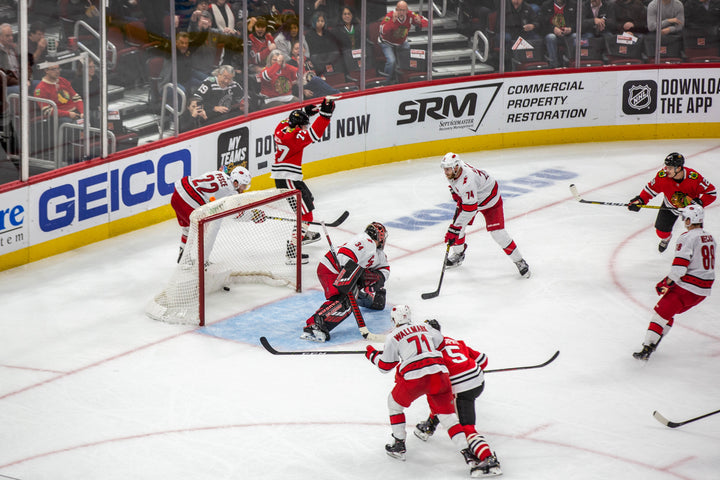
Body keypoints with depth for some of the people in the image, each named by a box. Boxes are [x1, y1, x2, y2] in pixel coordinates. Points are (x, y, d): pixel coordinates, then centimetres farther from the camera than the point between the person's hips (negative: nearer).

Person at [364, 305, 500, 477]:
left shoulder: (393, 337, 9)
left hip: (414, 378, -3)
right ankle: (467, 454, -8)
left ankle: (399, 446, 25)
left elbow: (385, 366, 13)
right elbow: (441, 345, 32)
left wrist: (373, 354, 32)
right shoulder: (424, 328, 22)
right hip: (439, 372, 4)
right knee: (447, 414, 7)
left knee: (395, 403, 24)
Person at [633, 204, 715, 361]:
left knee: (661, 312, -1)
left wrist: (666, 282, -10)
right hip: (704, 290, 8)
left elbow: (679, 267, -22)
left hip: (687, 287, -8)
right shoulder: (710, 238, 13)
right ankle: (653, 343, 23)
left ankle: (646, 349, -6)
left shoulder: (687, 237, -14)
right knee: (669, 312, 22)